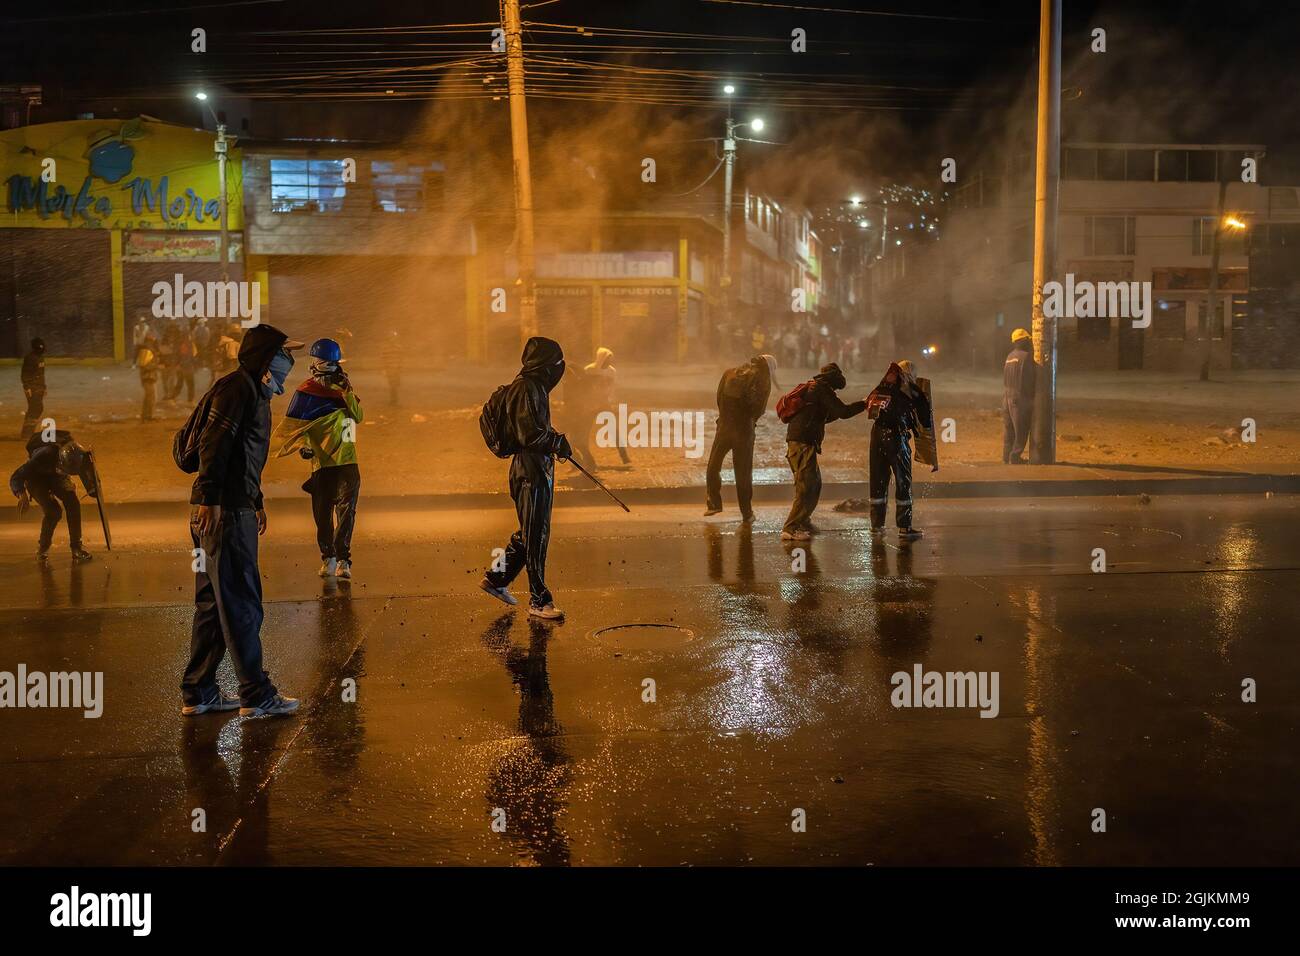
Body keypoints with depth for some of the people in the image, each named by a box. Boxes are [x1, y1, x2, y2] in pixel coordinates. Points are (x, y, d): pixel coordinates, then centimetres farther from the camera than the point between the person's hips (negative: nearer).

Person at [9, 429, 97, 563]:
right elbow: (15, 478, -38)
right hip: (36, 477, -4)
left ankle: (76, 547, -9)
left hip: (56, 476, 4)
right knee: (53, 512, -22)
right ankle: (42, 549, 1)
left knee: (73, 504, -20)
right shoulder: (44, 456, -42)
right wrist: (22, 495, -55)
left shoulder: (79, 456, -30)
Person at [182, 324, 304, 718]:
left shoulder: (253, 390, 22)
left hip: (234, 510, 11)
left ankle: (198, 693, 19)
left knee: (214, 603, 13)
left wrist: (256, 501, 37)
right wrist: (209, 499, -27)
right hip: (224, 512, -11)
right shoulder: (238, 386, -10)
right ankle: (256, 696, 1)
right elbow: (214, 443, -21)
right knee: (241, 604, -5)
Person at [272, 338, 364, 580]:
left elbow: (358, 417, 2)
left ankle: (343, 560, -10)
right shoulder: (306, 392, -2)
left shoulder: (343, 387, 13)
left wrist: (347, 392, -8)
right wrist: (302, 445, -12)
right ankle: (328, 558, 20)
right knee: (323, 514, 5)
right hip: (322, 462, -2)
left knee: (346, 510, -9)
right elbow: (291, 424, 0)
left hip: (347, 461, 2)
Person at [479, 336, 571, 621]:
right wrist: (558, 442, -11)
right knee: (535, 536, -3)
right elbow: (529, 435, -23)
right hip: (531, 471, -11)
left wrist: (554, 439, 9)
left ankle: (495, 578, 30)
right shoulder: (526, 388, -17)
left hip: (540, 469, 11)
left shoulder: (535, 386, 16)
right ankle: (539, 600, 4)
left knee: (530, 533, 19)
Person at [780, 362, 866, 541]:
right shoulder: (822, 389, -7)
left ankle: (802, 521, 28)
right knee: (806, 487, -10)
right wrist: (864, 404, 0)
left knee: (815, 483, 19)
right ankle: (790, 529, -12)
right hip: (803, 443, -10)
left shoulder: (812, 387, 23)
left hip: (796, 441, 10)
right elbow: (843, 411, -13)